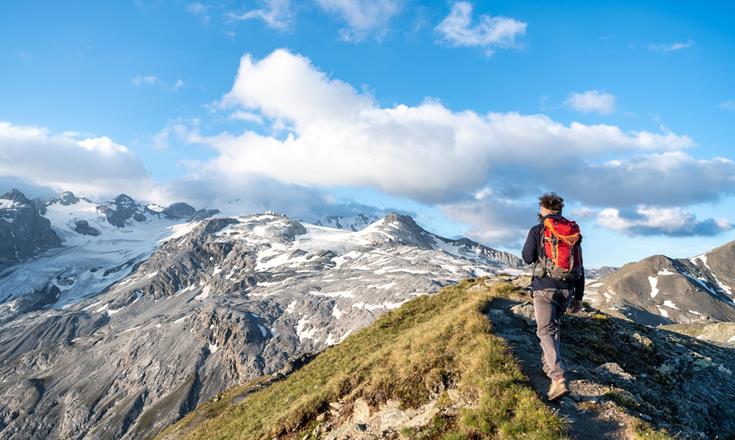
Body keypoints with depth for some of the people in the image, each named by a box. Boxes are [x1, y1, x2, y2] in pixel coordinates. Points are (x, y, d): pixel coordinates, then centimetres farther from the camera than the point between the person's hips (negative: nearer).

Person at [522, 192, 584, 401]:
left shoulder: (538, 230, -5)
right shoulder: (574, 232, 9)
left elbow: (527, 258, 2)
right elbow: (580, 267, 10)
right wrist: (579, 297, 16)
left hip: (544, 287, -5)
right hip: (567, 289, 5)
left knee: (546, 331, -6)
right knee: (553, 326, 24)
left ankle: (559, 379, -20)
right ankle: (548, 364, 36)